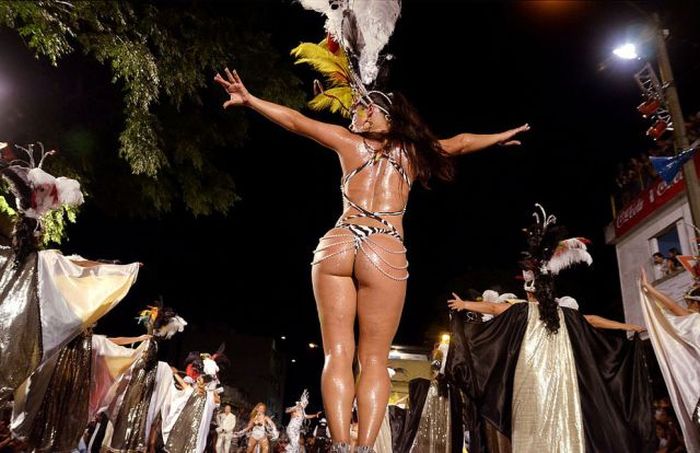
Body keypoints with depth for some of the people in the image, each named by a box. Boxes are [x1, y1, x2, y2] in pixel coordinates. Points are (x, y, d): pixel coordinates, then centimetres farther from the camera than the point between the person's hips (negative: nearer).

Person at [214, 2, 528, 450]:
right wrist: (500, 136, 52)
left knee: (338, 353, 1)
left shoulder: (349, 141, 17)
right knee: (375, 359, 4)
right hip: (386, 252, 0)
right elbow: (460, 143, 34)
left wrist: (249, 98, 28)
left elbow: (294, 120, 19)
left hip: (338, 244, 0)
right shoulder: (412, 151, 20)